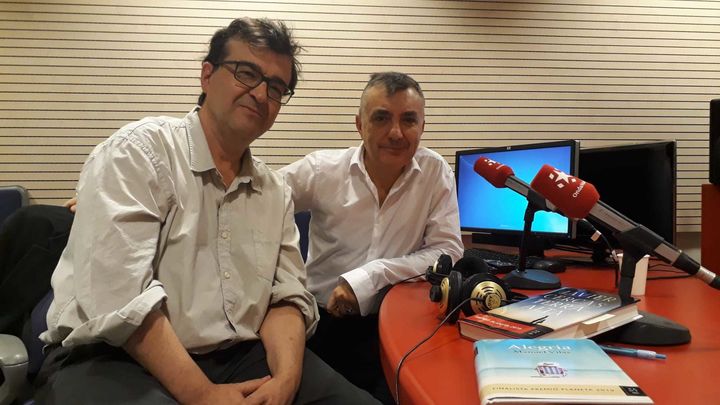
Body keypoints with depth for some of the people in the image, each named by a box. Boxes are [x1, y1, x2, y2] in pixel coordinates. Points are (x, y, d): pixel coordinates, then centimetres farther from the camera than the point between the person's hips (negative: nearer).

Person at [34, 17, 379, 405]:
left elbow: (287, 297, 5)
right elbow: (118, 292, -19)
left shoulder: (276, 192, 10)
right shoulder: (139, 150, -9)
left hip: (238, 357, 5)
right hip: (115, 358, -4)